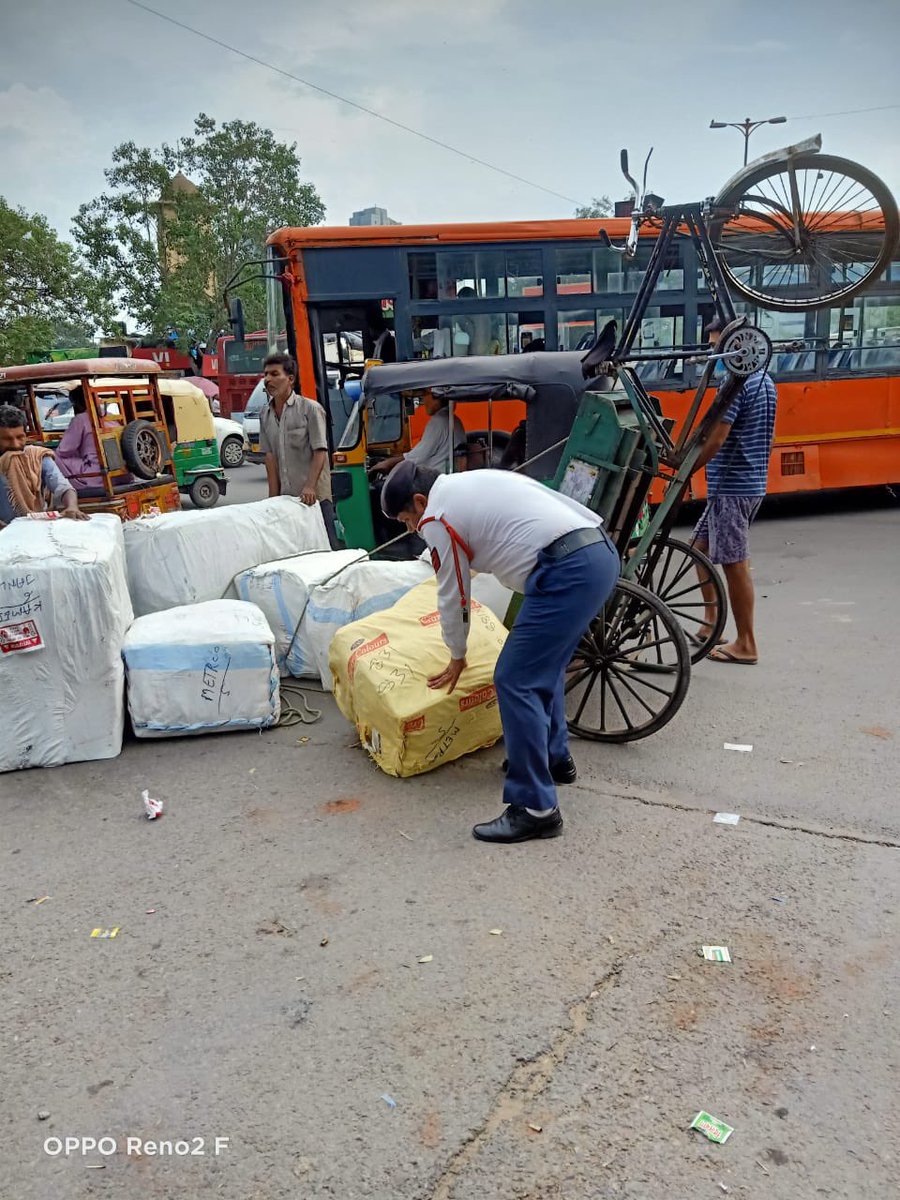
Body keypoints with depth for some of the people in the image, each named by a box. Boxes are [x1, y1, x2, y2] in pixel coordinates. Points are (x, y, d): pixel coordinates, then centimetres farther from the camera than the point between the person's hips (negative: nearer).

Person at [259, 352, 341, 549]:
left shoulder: (310, 409, -3)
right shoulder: (265, 414, 13)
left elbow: (320, 451, -9)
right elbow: (270, 456, 10)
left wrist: (310, 487, -20)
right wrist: (274, 496, 3)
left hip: (314, 495, -5)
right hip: (286, 495, 5)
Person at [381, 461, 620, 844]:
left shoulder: (436, 519, 1)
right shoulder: (476, 481, 26)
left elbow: (452, 598, 9)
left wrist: (457, 658, 25)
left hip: (568, 571, -10)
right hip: (603, 551, 10)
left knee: (515, 681, -6)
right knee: (544, 666, 25)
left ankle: (535, 808, -2)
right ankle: (554, 758, 39)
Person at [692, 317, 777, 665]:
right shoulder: (764, 381, 15)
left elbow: (714, 440, -22)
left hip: (731, 486, -10)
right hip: (751, 482, 10)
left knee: (734, 564, -4)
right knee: (701, 547, 19)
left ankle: (746, 645, 4)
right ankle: (711, 623, 25)